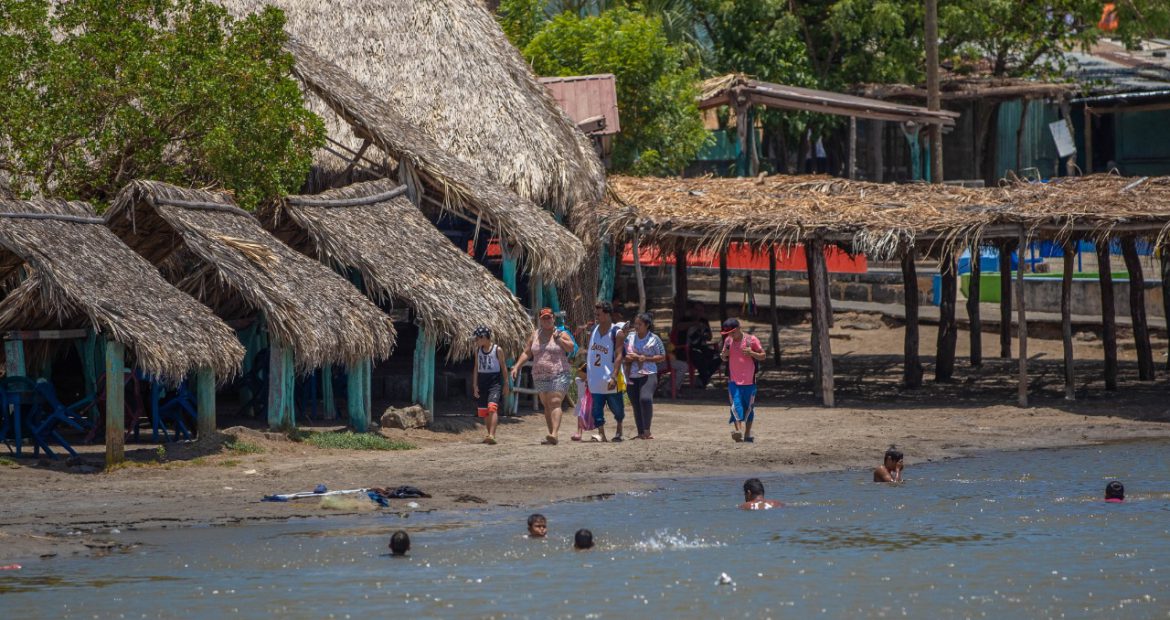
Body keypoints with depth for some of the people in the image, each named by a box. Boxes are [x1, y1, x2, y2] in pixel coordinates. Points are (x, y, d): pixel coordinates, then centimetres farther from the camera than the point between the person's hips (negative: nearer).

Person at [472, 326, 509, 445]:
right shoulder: (478, 350, 10)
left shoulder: (497, 350, -4)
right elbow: (476, 367, 13)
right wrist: (475, 385, 8)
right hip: (482, 382, 6)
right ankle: (489, 434, 23)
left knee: (492, 408, -21)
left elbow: (503, 367, 1)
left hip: (495, 382, -6)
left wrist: (506, 385, 0)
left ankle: (492, 435, -29)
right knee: (483, 411, 8)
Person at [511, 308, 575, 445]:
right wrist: (517, 366, 7)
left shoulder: (561, 333, 3)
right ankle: (551, 436, 11)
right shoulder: (536, 335, 14)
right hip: (540, 376, 5)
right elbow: (527, 353, 16)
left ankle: (554, 434, -29)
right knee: (546, 406, 7)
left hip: (558, 375, -5)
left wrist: (558, 338, -13)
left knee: (555, 403, -18)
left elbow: (571, 348, -10)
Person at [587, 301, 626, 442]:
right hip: (595, 377, 4)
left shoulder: (617, 333, -10)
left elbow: (619, 356, -16)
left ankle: (619, 429, 31)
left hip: (610, 377, -4)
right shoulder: (593, 331, 8)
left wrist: (614, 377, -25)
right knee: (597, 407, -4)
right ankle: (601, 434, -4)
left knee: (616, 407, 9)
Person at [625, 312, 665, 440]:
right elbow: (624, 356, 20)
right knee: (635, 404, 4)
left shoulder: (654, 339, 1)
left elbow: (662, 357, 3)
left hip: (648, 374, -5)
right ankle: (640, 433, 12)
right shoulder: (630, 338, 12)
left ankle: (647, 431, -20)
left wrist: (646, 358, -10)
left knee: (645, 398, -25)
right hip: (632, 375, 5)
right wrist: (628, 358, -4)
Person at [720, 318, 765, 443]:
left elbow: (763, 355, 0)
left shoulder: (751, 340, -5)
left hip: (749, 381, -2)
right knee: (736, 405, -14)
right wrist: (724, 354, -6)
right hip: (733, 381, 2)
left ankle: (747, 434, 19)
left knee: (749, 407, 7)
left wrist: (752, 353, -19)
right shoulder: (728, 340, 6)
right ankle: (738, 431, -24)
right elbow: (724, 358, 18)